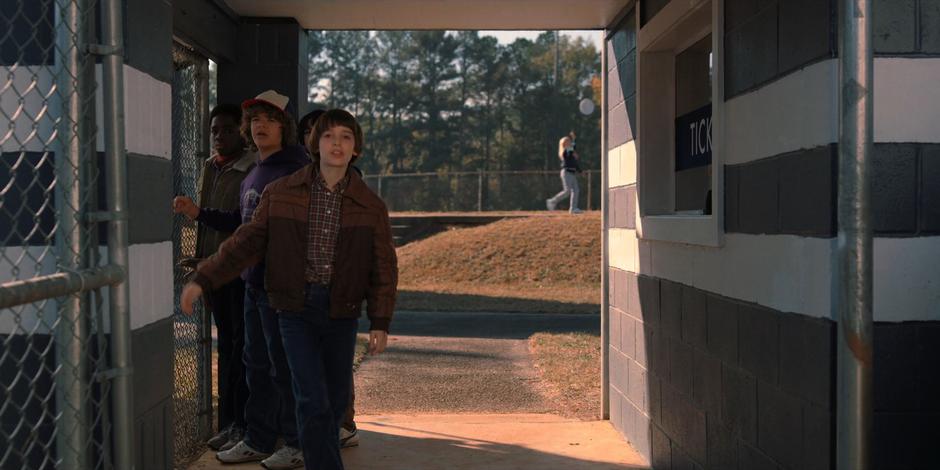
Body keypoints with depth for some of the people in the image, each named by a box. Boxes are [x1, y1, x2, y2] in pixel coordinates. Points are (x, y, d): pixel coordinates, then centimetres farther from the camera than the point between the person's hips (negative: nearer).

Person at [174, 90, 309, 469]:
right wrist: (199, 213, 18)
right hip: (253, 282, 10)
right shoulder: (253, 174, 15)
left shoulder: (293, 172, -14)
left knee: (284, 367, 0)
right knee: (256, 364, 17)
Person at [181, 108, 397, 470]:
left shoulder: (371, 206, 0)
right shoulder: (281, 193, 0)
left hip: (342, 311, 2)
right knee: (313, 400, -8)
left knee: (336, 399, 11)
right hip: (297, 308, -1)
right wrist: (203, 279, -5)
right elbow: (246, 242, 2)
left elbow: (384, 268, 2)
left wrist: (380, 323, -4)